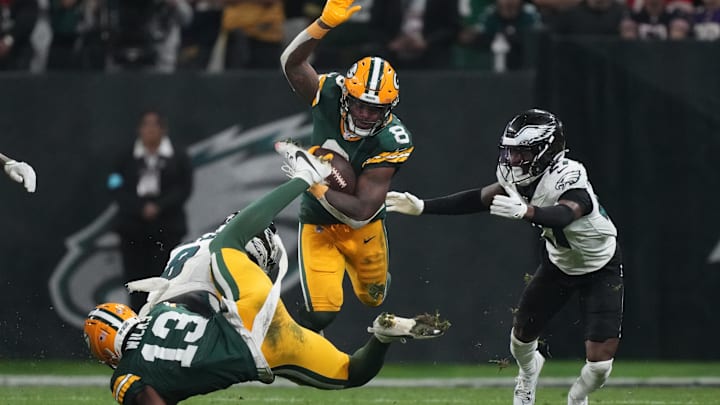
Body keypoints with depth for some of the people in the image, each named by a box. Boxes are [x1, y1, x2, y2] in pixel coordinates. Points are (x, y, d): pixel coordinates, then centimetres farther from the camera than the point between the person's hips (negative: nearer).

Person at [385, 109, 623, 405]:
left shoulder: (569, 180, -38)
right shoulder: (523, 178, -15)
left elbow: (562, 216, -58)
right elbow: (479, 200, -7)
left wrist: (524, 211, -78)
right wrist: (422, 207, -12)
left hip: (600, 268, -6)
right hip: (559, 262, 6)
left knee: (600, 361, -13)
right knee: (522, 333, 11)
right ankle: (528, 374, 49)